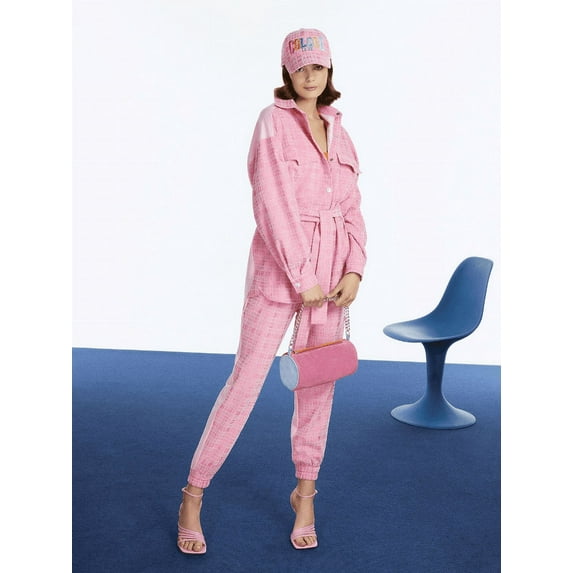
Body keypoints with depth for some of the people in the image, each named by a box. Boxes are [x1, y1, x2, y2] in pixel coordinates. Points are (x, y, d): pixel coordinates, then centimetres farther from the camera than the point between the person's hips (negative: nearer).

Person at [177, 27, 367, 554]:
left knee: (318, 383, 9)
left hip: (331, 270, 6)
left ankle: (305, 493, 25)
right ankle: (193, 496, 9)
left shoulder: (337, 130, 14)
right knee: (247, 379, -4)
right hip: (279, 264, -5)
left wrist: (354, 270, -4)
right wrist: (302, 277, -14)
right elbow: (273, 204, -12)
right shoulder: (273, 121, -3)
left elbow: (352, 208, 11)